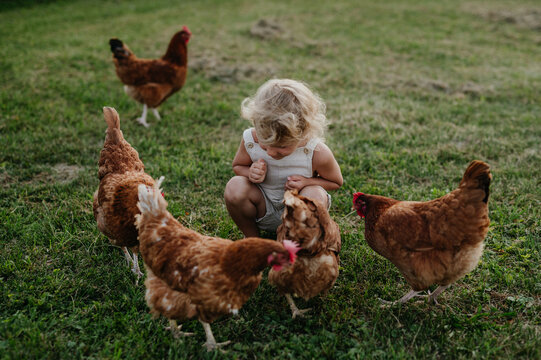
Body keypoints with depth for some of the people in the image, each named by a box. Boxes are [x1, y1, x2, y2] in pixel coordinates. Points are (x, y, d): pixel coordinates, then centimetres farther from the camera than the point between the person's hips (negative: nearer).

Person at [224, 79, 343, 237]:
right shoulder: (250, 140, -22)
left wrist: (306, 182, -26)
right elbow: (237, 166, 2)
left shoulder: (318, 153, -27)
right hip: (264, 209, 1)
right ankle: (251, 237, 1)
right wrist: (251, 173, -24)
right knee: (235, 187, -28)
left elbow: (336, 182, -5)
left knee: (315, 195, -34)